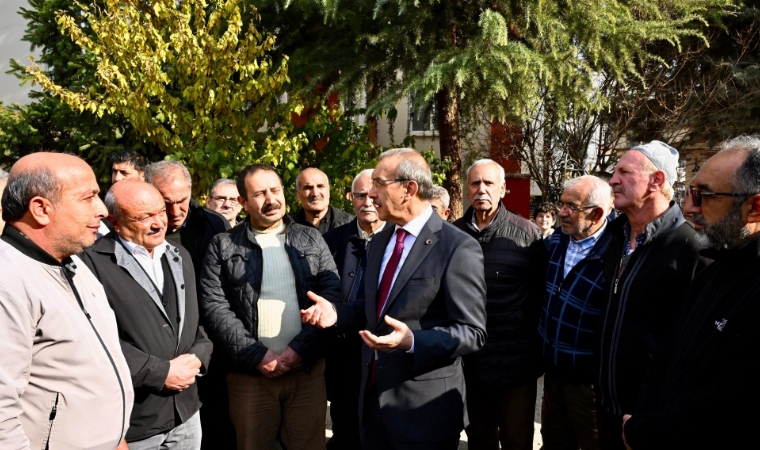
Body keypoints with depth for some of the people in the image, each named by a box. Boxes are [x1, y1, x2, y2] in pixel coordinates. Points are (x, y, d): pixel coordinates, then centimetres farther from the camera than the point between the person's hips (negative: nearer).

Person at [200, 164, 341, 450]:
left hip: (307, 368, 1)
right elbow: (215, 307, -3)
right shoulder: (223, 246, 4)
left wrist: (300, 348, -10)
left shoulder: (311, 239, 8)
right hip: (250, 372, -1)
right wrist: (256, 354, -11)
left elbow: (333, 294, 0)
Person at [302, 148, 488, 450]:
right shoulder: (379, 242, 10)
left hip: (424, 408, -7)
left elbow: (472, 331, -17)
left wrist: (412, 342, -30)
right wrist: (336, 312, 1)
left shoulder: (458, 248, -15)